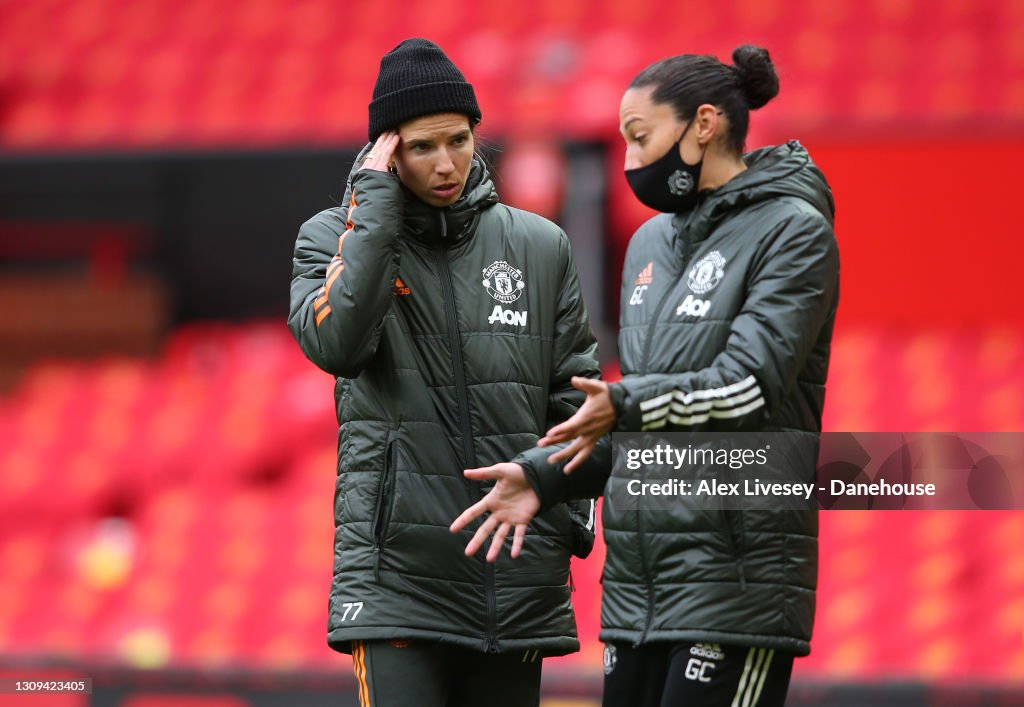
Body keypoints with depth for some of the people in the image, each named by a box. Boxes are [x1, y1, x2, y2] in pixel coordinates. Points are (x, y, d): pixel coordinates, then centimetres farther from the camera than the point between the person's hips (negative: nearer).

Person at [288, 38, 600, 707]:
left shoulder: (541, 245, 10)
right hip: (396, 571, -3)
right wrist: (377, 200, -11)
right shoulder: (337, 236, 5)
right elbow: (335, 342, -16)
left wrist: (571, 522, 2)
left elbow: (575, 402, 13)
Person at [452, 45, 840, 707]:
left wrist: (625, 406, -26)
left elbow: (752, 385, -17)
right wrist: (545, 479, 8)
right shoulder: (652, 242, 18)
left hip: (736, 582, -8)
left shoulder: (792, 231, -5)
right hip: (637, 579, 8)